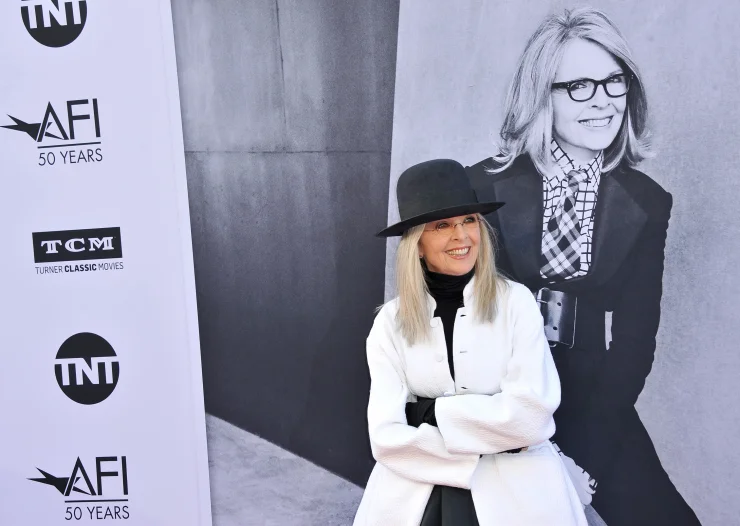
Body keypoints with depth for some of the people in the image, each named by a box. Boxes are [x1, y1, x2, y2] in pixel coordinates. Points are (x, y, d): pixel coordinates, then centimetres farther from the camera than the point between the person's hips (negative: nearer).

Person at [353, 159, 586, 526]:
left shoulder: (515, 301, -4)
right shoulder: (391, 322, -1)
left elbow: (531, 413, -12)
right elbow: (386, 438, -8)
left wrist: (429, 412, -10)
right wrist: (489, 442, -14)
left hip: (514, 491, 1)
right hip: (417, 492, -1)